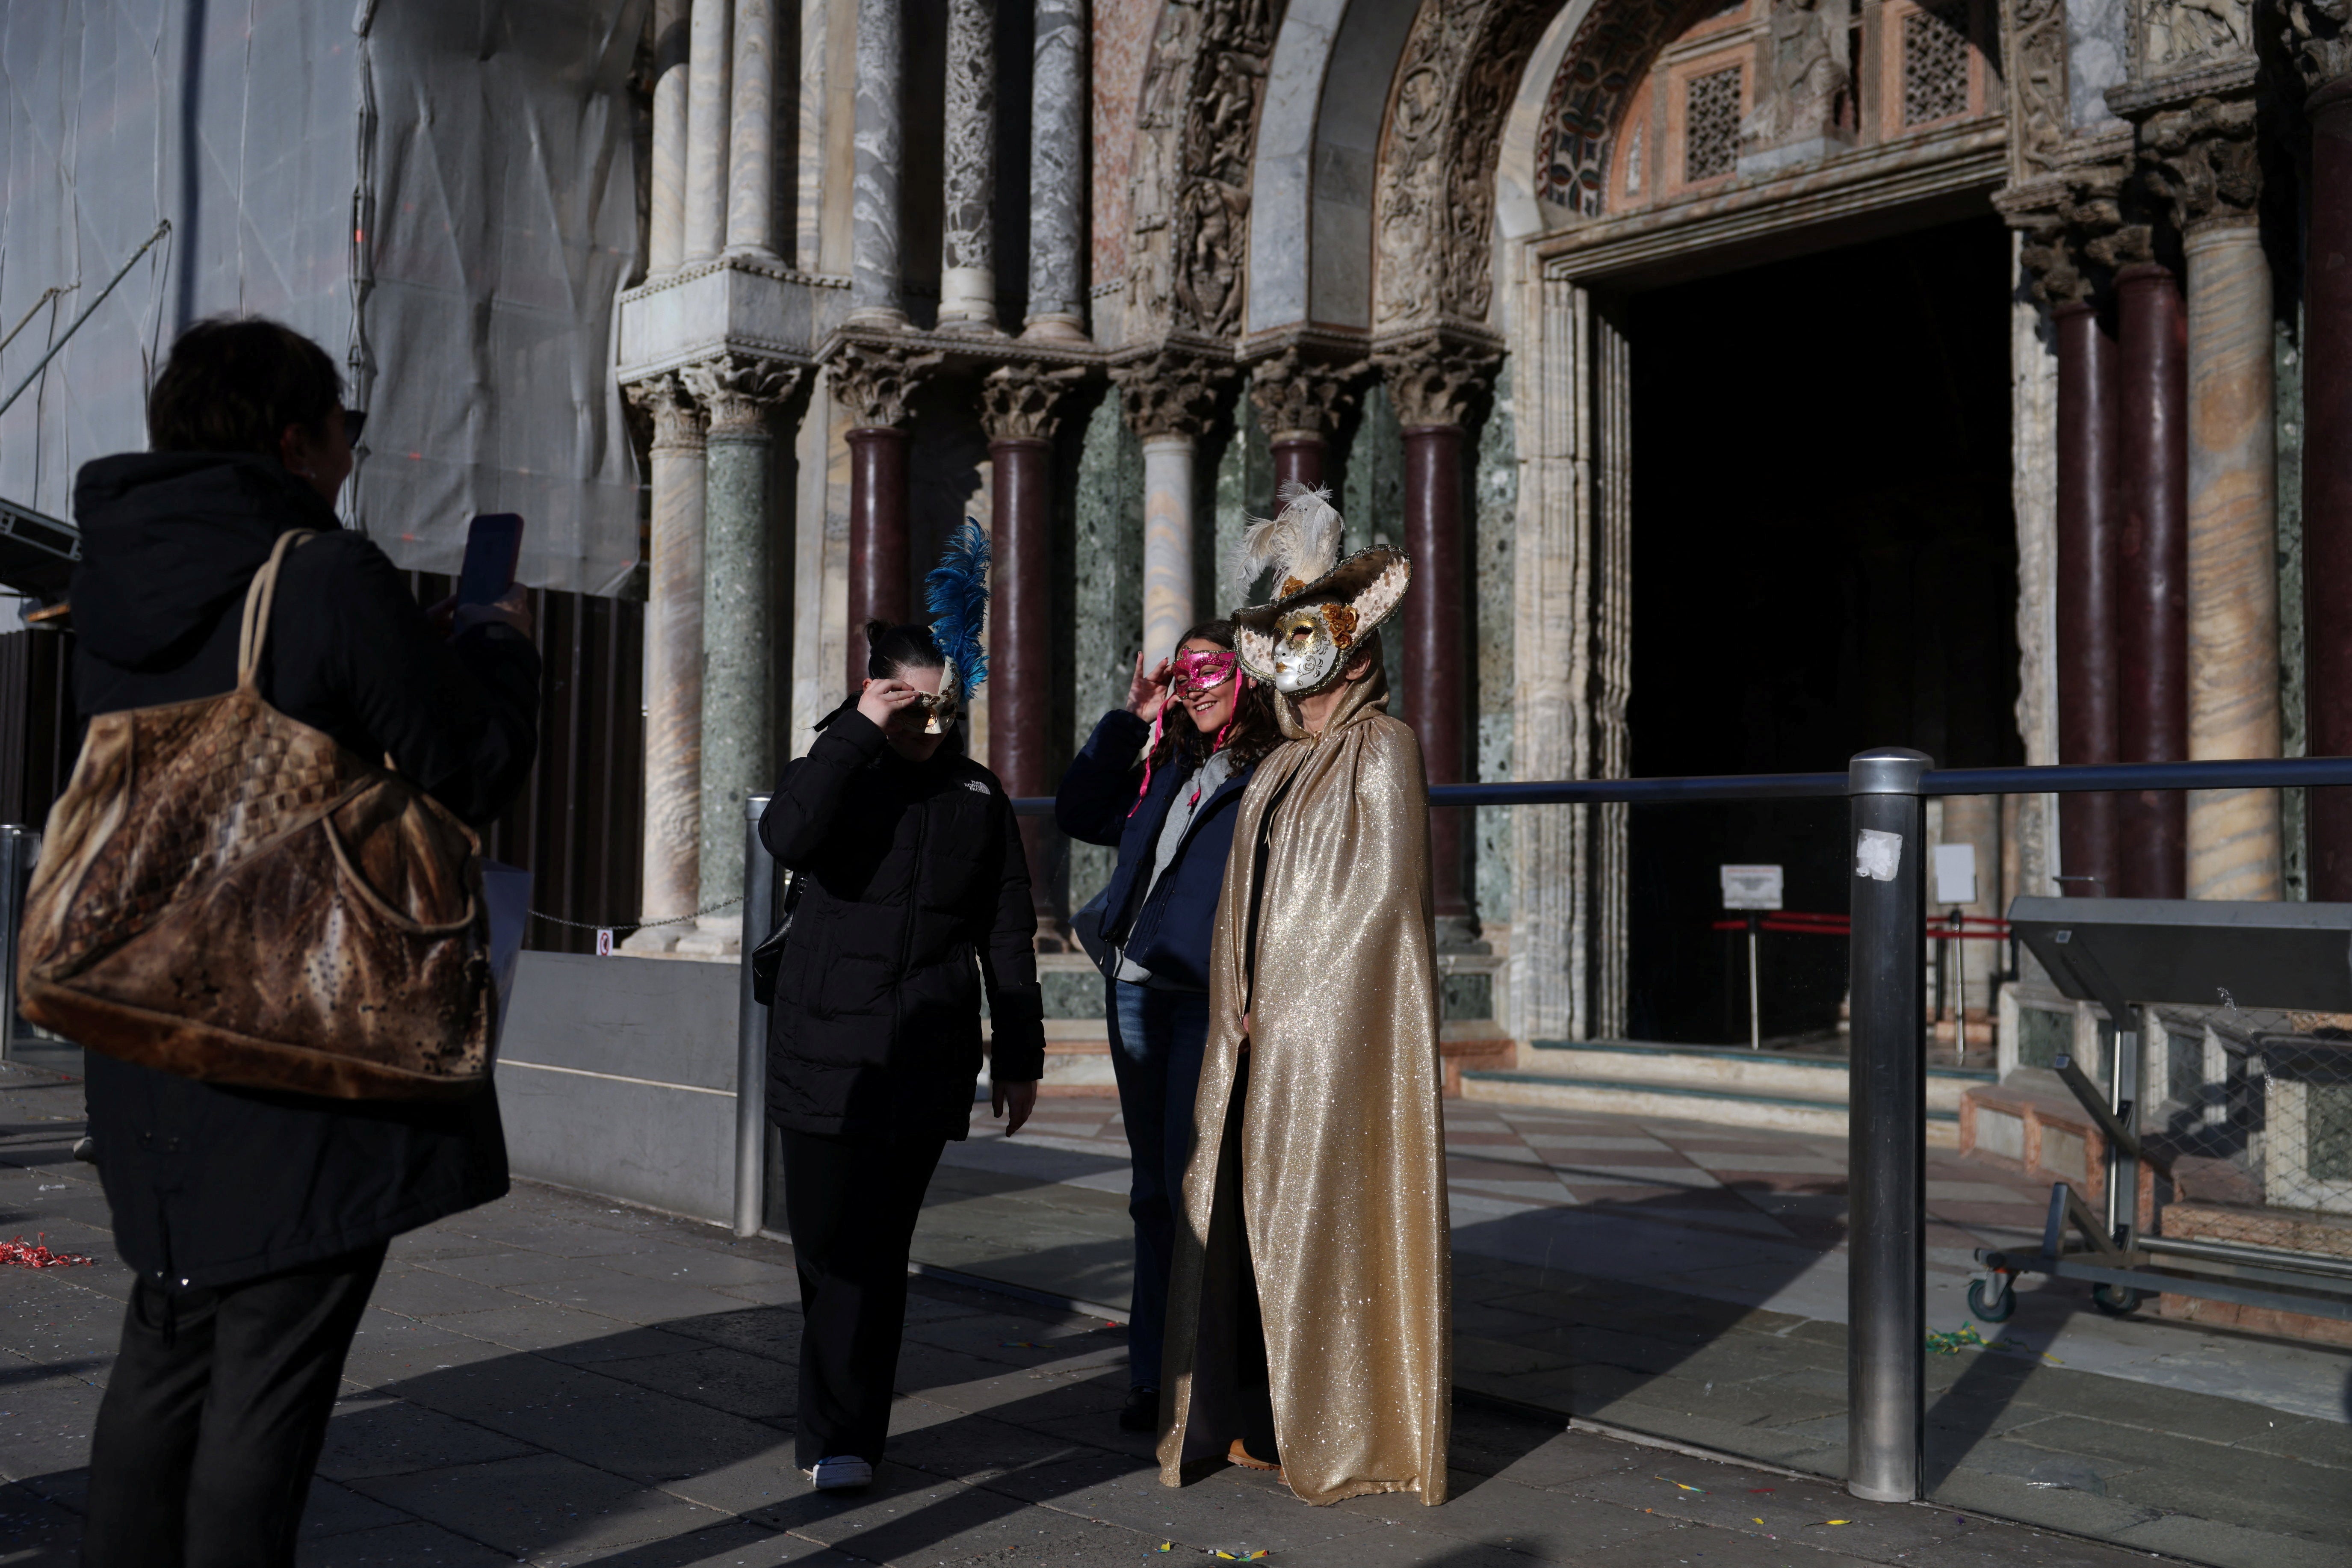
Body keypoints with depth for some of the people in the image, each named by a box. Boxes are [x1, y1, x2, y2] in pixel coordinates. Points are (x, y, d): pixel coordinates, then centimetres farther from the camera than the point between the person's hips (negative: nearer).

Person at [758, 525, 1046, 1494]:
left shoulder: (979, 798, 7)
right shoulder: (831, 773, 4)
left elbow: (1009, 937, 9)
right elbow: (786, 838, -20)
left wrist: (1019, 1058, 8)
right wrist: (858, 735, -18)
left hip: (926, 1066, 1)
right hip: (824, 1051, 0)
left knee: (873, 1251, 2)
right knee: (827, 1247, 0)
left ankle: (840, 1436, 13)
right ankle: (842, 1424, 14)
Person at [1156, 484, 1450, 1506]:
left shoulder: (1382, 749, -6)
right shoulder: (1281, 764, 16)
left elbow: (1382, 889, -14)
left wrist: (1291, 1002, -13)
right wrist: (1239, 1007, 2)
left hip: (1340, 1026, -7)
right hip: (1262, 1031, 7)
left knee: (1330, 1212, -4)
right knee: (1244, 1209, 8)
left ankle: (1350, 1434, 7)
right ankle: (1248, 1413, 18)